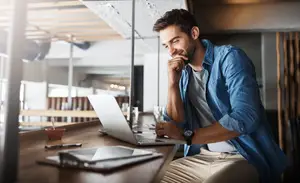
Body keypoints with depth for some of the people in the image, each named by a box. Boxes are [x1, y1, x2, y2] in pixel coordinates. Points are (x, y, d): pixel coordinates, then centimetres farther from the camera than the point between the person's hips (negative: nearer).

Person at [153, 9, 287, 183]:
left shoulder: (229, 56, -10)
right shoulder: (182, 73, 6)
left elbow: (245, 118, -22)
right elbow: (177, 124, 3)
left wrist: (187, 135, -20)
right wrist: (173, 82, -8)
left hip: (244, 158, -5)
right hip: (201, 157, 5)